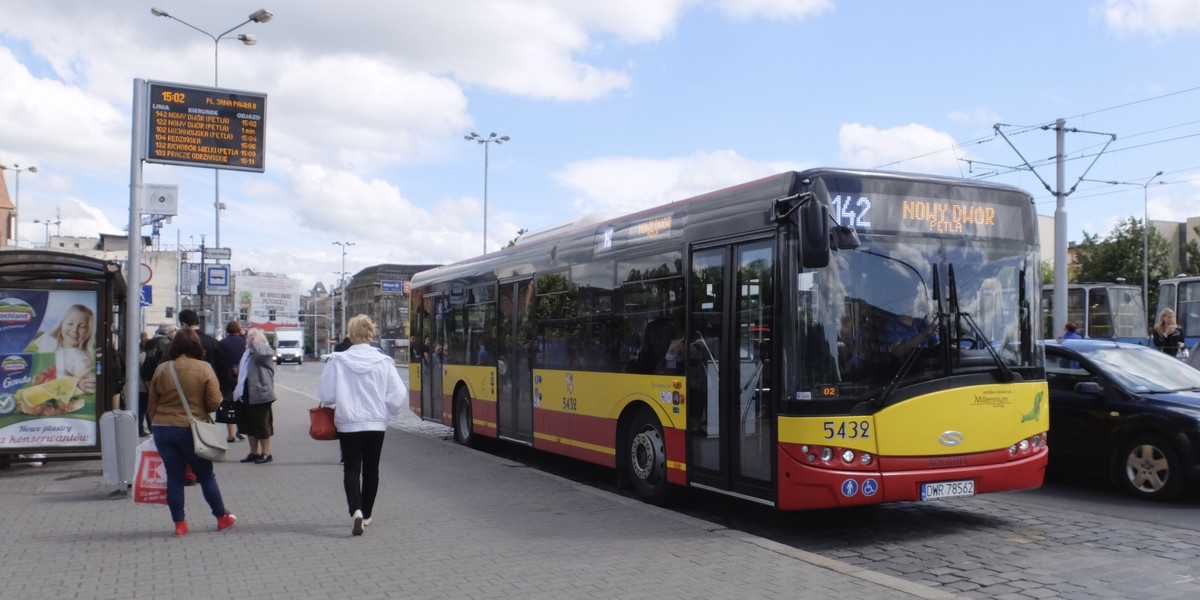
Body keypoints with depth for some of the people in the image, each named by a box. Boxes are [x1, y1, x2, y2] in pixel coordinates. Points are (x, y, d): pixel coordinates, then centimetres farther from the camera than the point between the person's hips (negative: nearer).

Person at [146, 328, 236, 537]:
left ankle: (179, 523, 13)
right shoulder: (204, 368, -8)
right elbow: (214, 402, -9)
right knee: (206, 476, 10)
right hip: (191, 430, -2)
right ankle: (222, 518, 20)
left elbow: (151, 405, 8)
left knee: (174, 477, 10)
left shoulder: (161, 369, 2)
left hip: (162, 428, 2)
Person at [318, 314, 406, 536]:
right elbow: (398, 396, -8)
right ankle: (367, 514, 26)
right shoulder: (383, 362, -7)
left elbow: (326, 396, -8)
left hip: (348, 424, -1)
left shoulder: (338, 361, -10)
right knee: (371, 469, 16)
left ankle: (356, 510, -17)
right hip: (376, 424, 2)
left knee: (351, 469, 4)